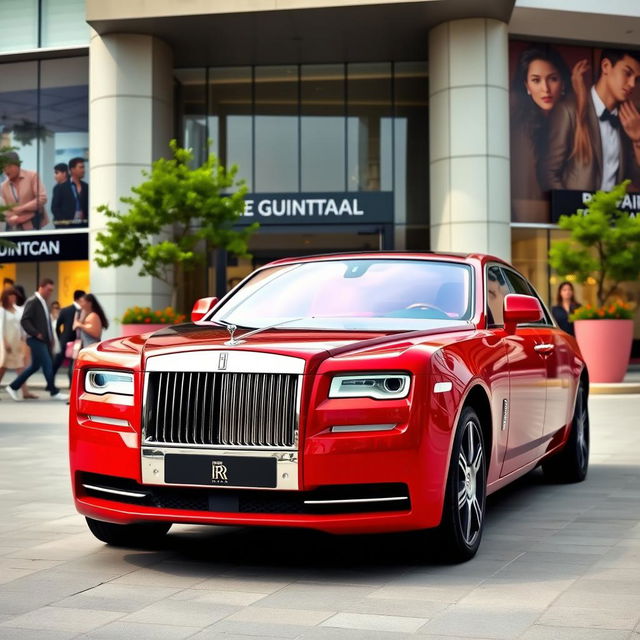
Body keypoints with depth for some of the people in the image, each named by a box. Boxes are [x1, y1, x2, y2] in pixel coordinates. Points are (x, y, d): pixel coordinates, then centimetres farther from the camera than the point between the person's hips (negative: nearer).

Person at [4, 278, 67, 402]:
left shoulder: (43, 302, 15)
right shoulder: (33, 302, -12)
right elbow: (24, 321, -18)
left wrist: (50, 336, 11)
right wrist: (36, 334, -21)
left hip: (44, 340, 9)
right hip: (36, 340, -9)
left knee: (35, 366, 12)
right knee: (48, 364, -8)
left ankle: (13, 387, 19)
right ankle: (54, 392, 1)